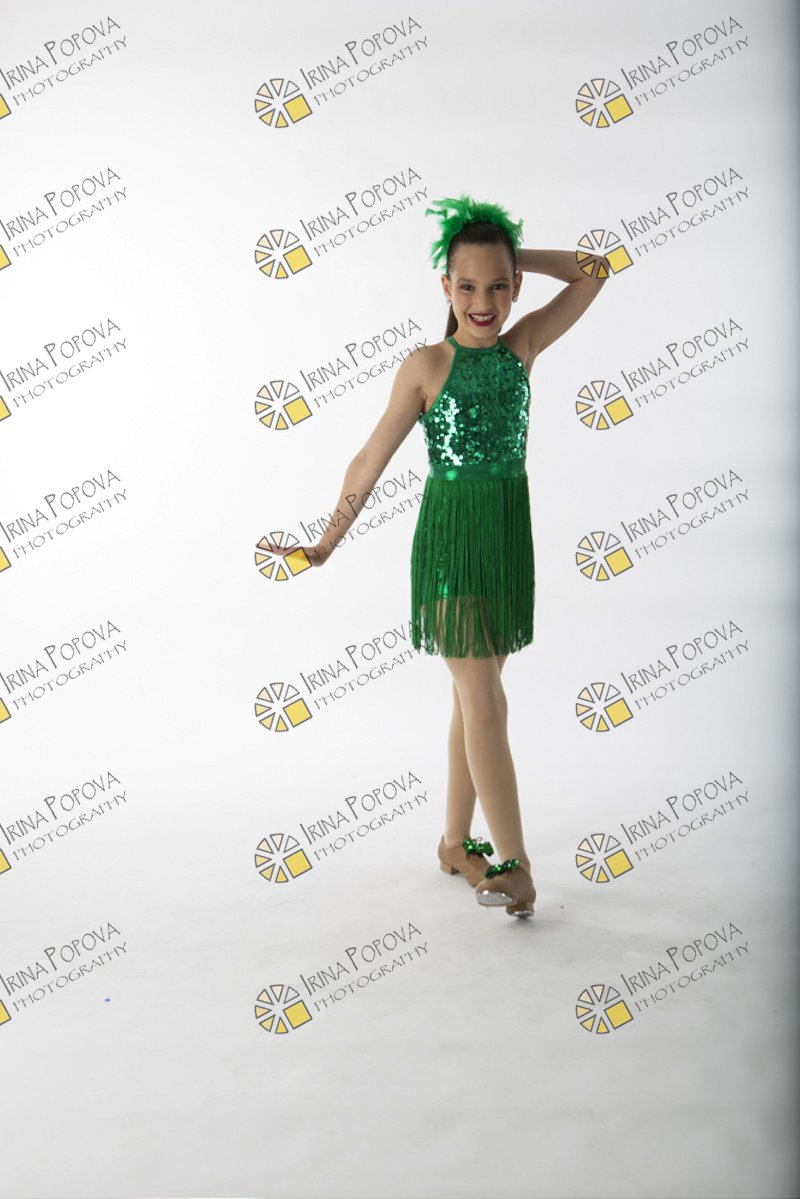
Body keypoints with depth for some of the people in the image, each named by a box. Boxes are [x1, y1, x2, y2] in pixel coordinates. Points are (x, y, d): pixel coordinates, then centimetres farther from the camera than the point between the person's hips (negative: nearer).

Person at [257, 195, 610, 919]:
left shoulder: (521, 347, 3)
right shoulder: (425, 365, -8)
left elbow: (593, 273, 7)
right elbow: (371, 459, -3)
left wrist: (511, 254, 1)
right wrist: (326, 545, 0)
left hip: (510, 533, 5)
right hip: (452, 537, -5)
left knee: (477, 697, 12)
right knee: (484, 702, -4)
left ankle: (457, 843, 24)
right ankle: (515, 862, 2)